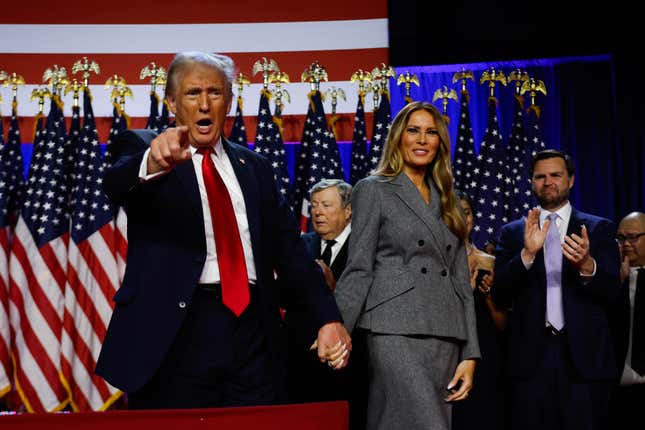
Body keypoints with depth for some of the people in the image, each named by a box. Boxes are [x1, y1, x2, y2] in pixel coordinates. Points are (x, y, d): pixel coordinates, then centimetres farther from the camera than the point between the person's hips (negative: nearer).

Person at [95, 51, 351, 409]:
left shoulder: (254, 166, 16)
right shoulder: (142, 148, 5)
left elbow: (289, 248, 14)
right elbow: (116, 184, -18)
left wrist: (328, 317, 2)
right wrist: (153, 163, -41)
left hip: (252, 331, 4)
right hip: (175, 331, -3)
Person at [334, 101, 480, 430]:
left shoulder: (446, 202, 20)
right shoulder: (373, 190, 5)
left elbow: (461, 282, 16)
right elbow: (358, 270, -1)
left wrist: (470, 354, 8)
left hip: (445, 336, 5)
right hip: (397, 332, -5)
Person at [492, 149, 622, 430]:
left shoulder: (599, 228, 9)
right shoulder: (513, 233, 10)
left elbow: (612, 293, 1)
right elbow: (499, 294, 0)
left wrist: (587, 265, -21)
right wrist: (527, 254, -16)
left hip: (585, 355, 0)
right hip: (530, 355, 0)